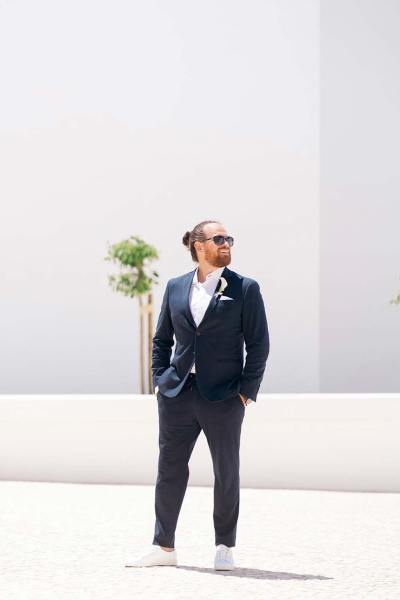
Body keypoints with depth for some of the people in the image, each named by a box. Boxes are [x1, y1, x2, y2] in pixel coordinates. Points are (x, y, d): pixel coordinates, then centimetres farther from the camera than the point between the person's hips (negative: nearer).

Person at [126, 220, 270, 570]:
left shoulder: (245, 289, -1)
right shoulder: (176, 287, 9)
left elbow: (258, 344, -2)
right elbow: (161, 339, 16)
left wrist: (246, 391, -7)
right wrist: (160, 380, 6)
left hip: (223, 397, -3)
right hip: (177, 393, 3)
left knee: (227, 472, 4)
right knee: (170, 469, 6)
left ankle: (225, 548, 16)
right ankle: (164, 547, 15)